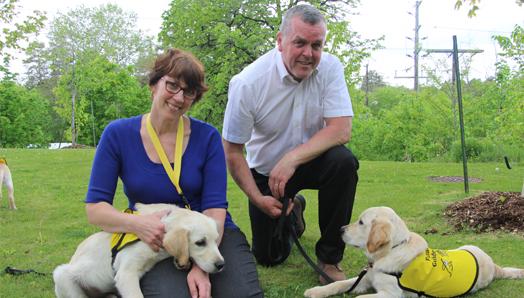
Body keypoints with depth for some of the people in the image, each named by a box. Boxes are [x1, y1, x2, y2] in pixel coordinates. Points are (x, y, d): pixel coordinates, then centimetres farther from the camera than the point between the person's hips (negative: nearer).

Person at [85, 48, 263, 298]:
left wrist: (201, 266, -22)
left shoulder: (207, 137, -2)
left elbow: (214, 208, -6)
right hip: (156, 243, -1)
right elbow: (94, 207, -3)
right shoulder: (118, 134, -3)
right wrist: (138, 224, -24)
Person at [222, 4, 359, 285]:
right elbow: (232, 150, -15)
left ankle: (329, 257, -14)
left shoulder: (330, 68, -18)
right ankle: (292, 209, 39)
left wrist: (291, 159, -35)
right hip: (265, 171, 0)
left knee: (343, 161, -33)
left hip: (311, 161, 1)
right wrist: (257, 198, -19)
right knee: (268, 257, 4)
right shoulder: (247, 83, -24)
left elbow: (341, 130, -25)